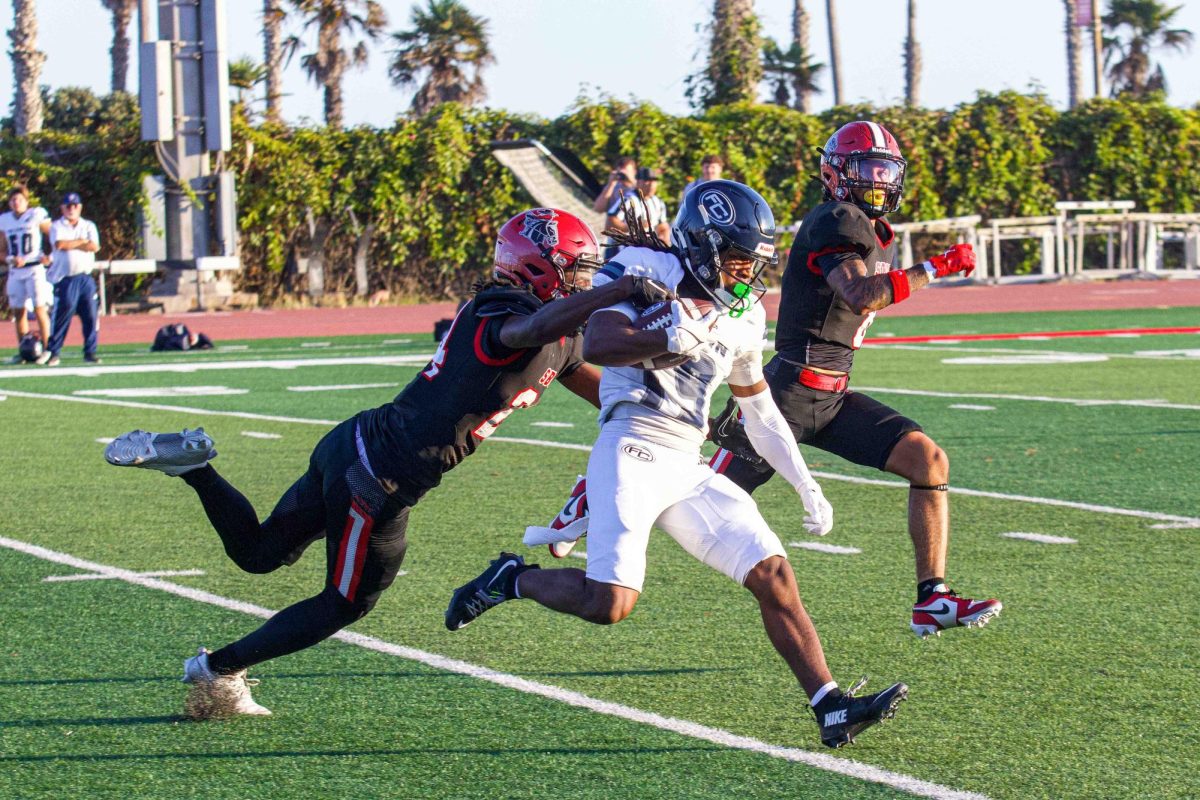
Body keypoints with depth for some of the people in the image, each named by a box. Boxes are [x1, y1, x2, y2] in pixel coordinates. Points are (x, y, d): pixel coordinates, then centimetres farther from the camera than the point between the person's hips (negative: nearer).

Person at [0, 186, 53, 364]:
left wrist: (50, 256, -11)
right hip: (16, 271, 5)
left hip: (35, 268, -5)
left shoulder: (36, 216, -5)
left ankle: (46, 349, -6)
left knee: (39, 308, -9)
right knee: (18, 311, 6)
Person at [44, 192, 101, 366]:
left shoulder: (89, 226, 13)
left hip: (86, 278, 3)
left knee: (90, 315, 0)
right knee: (62, 315, -7)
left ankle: (90, 352, 8)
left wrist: (70, 244, -7)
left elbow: (94, 246, -3)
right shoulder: (57, 226, 6)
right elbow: (59, 244, -14)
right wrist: (81, 241, -4)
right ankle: (52, 352, -1)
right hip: (65, 279, -3)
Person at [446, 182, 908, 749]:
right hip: (632, 453, -7)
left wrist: (806, 487, 24)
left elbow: (759, 409, 28)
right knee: (609, 603, -17)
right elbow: (596, 346, -20)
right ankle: (510, 580, 11)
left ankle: (832, 709, -2)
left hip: (689, 469, 7)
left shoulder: (742, 317, 17)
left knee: (774, 575, -3)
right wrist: (672, 339, -36)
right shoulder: (647, 272, -4)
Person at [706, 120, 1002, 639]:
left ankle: (933, 601, -10)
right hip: (792, 388, -8)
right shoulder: (836, 222, -14)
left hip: (834, 397, 8)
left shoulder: (879, 234, 15)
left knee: (929, 461, -8)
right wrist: (935, 269, -30)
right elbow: (861, 294, -30)